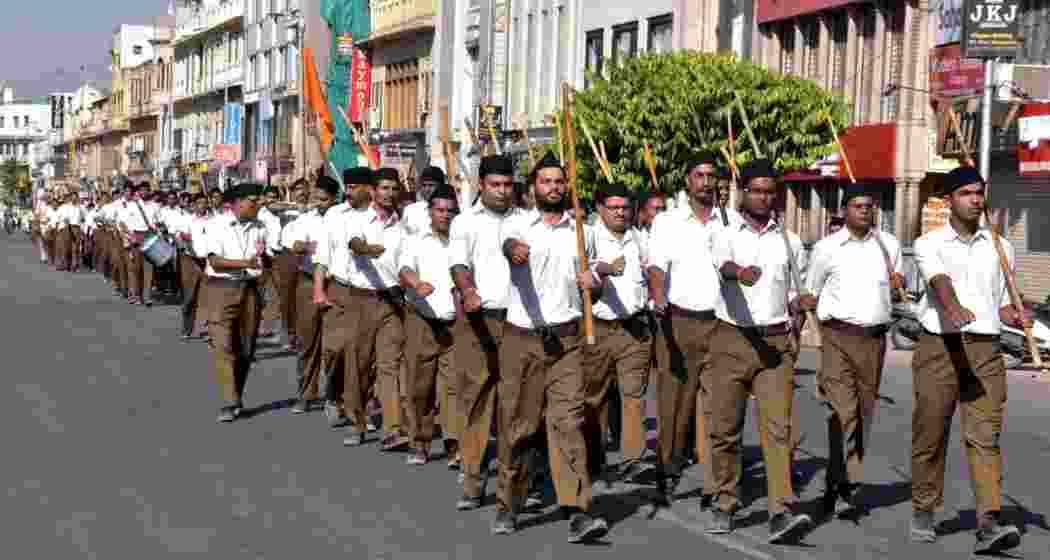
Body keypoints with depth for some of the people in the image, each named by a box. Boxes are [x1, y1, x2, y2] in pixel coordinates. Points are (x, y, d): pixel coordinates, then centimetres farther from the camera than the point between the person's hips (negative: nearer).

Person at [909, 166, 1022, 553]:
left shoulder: (1001, 247, 15)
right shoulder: (929, 244, 3)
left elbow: (1002, 302, 20)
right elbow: (940, 280, -18)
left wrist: (1014, 316, -4)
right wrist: (954, 308, -38)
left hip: (985, 349, 2)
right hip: (939, 346, -2)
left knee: (985, 434, -8)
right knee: (930, 433, 5)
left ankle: (989, 522, -15)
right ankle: (923, 512, 20)